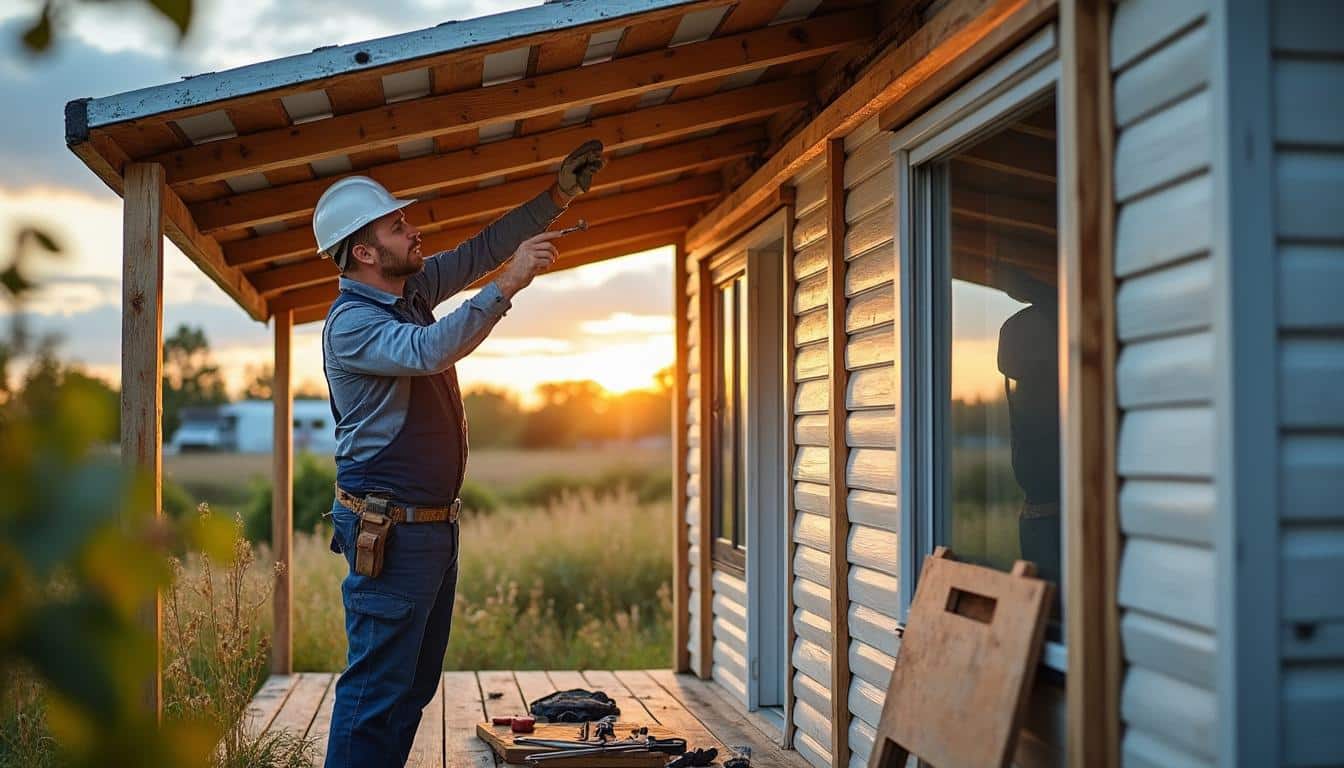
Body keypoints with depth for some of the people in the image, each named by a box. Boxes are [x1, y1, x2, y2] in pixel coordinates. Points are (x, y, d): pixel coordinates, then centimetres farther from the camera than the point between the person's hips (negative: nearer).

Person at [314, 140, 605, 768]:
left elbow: (481, 250, 20)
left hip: (434, 525, 10)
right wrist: (509, 283, -32)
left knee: (415, 686, 14)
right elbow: (428, 351, -32)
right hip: (388, 532, -10)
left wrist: (558, 198, 14)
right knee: (377, 689, -7)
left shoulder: (411, 291, 11)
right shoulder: (349, 322, -15)